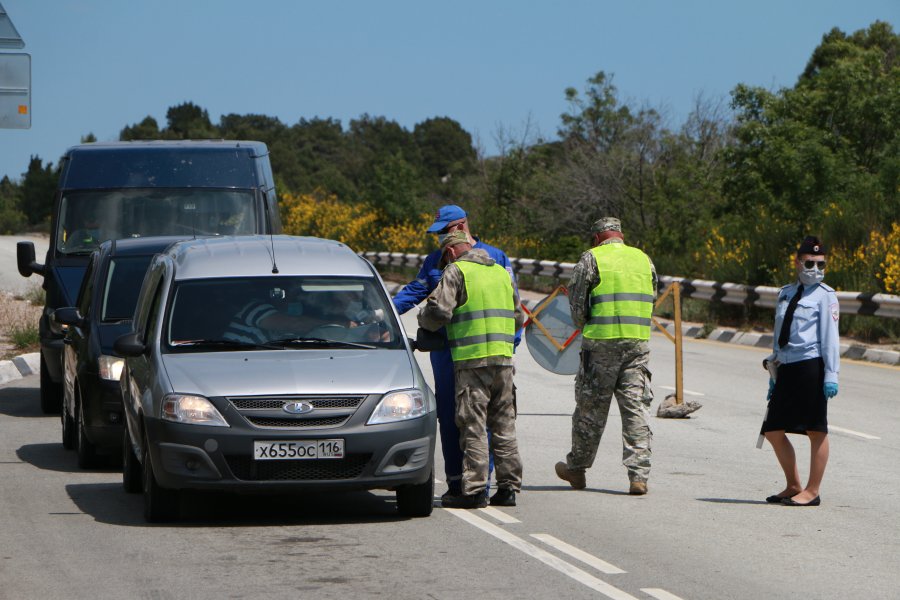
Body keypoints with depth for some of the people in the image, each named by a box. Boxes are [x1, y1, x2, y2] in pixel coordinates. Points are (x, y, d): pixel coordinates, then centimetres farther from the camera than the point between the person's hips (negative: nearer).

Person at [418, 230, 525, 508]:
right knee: (503, 423, 10)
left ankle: (474, 490, -7)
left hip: (472, 360, -6)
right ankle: (508, 487, 11)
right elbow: (518, 317, 21)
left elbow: (438, 311, -12)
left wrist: (424, 320, 9)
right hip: (504, 357, 6)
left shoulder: (457, 272, -4)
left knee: (473, 425, -5)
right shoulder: (501, 272, 17)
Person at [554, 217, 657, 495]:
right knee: (636, 407, 2)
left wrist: (583, 326, 16)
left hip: (601, 341, -3)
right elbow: (651, 300, 16)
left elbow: (576, 300, -1)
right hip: (638, 342, 3)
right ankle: (638, 475, -5)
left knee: (591, 407, 8)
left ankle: (576, 469, 21)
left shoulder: (592, 258, -2)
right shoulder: (644, 259, 12)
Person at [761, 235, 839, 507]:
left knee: (816, 430, -1)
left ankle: (812, 491, 5)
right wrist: (774, 376, 21)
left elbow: (830, 337, -7)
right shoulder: (786, 293, 17)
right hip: (786, 368, 8)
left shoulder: (824, 296, -2)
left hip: (810, 366, -7)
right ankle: (793, 486, 23)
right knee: (773, 430, 9)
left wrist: (831, 375, -14)